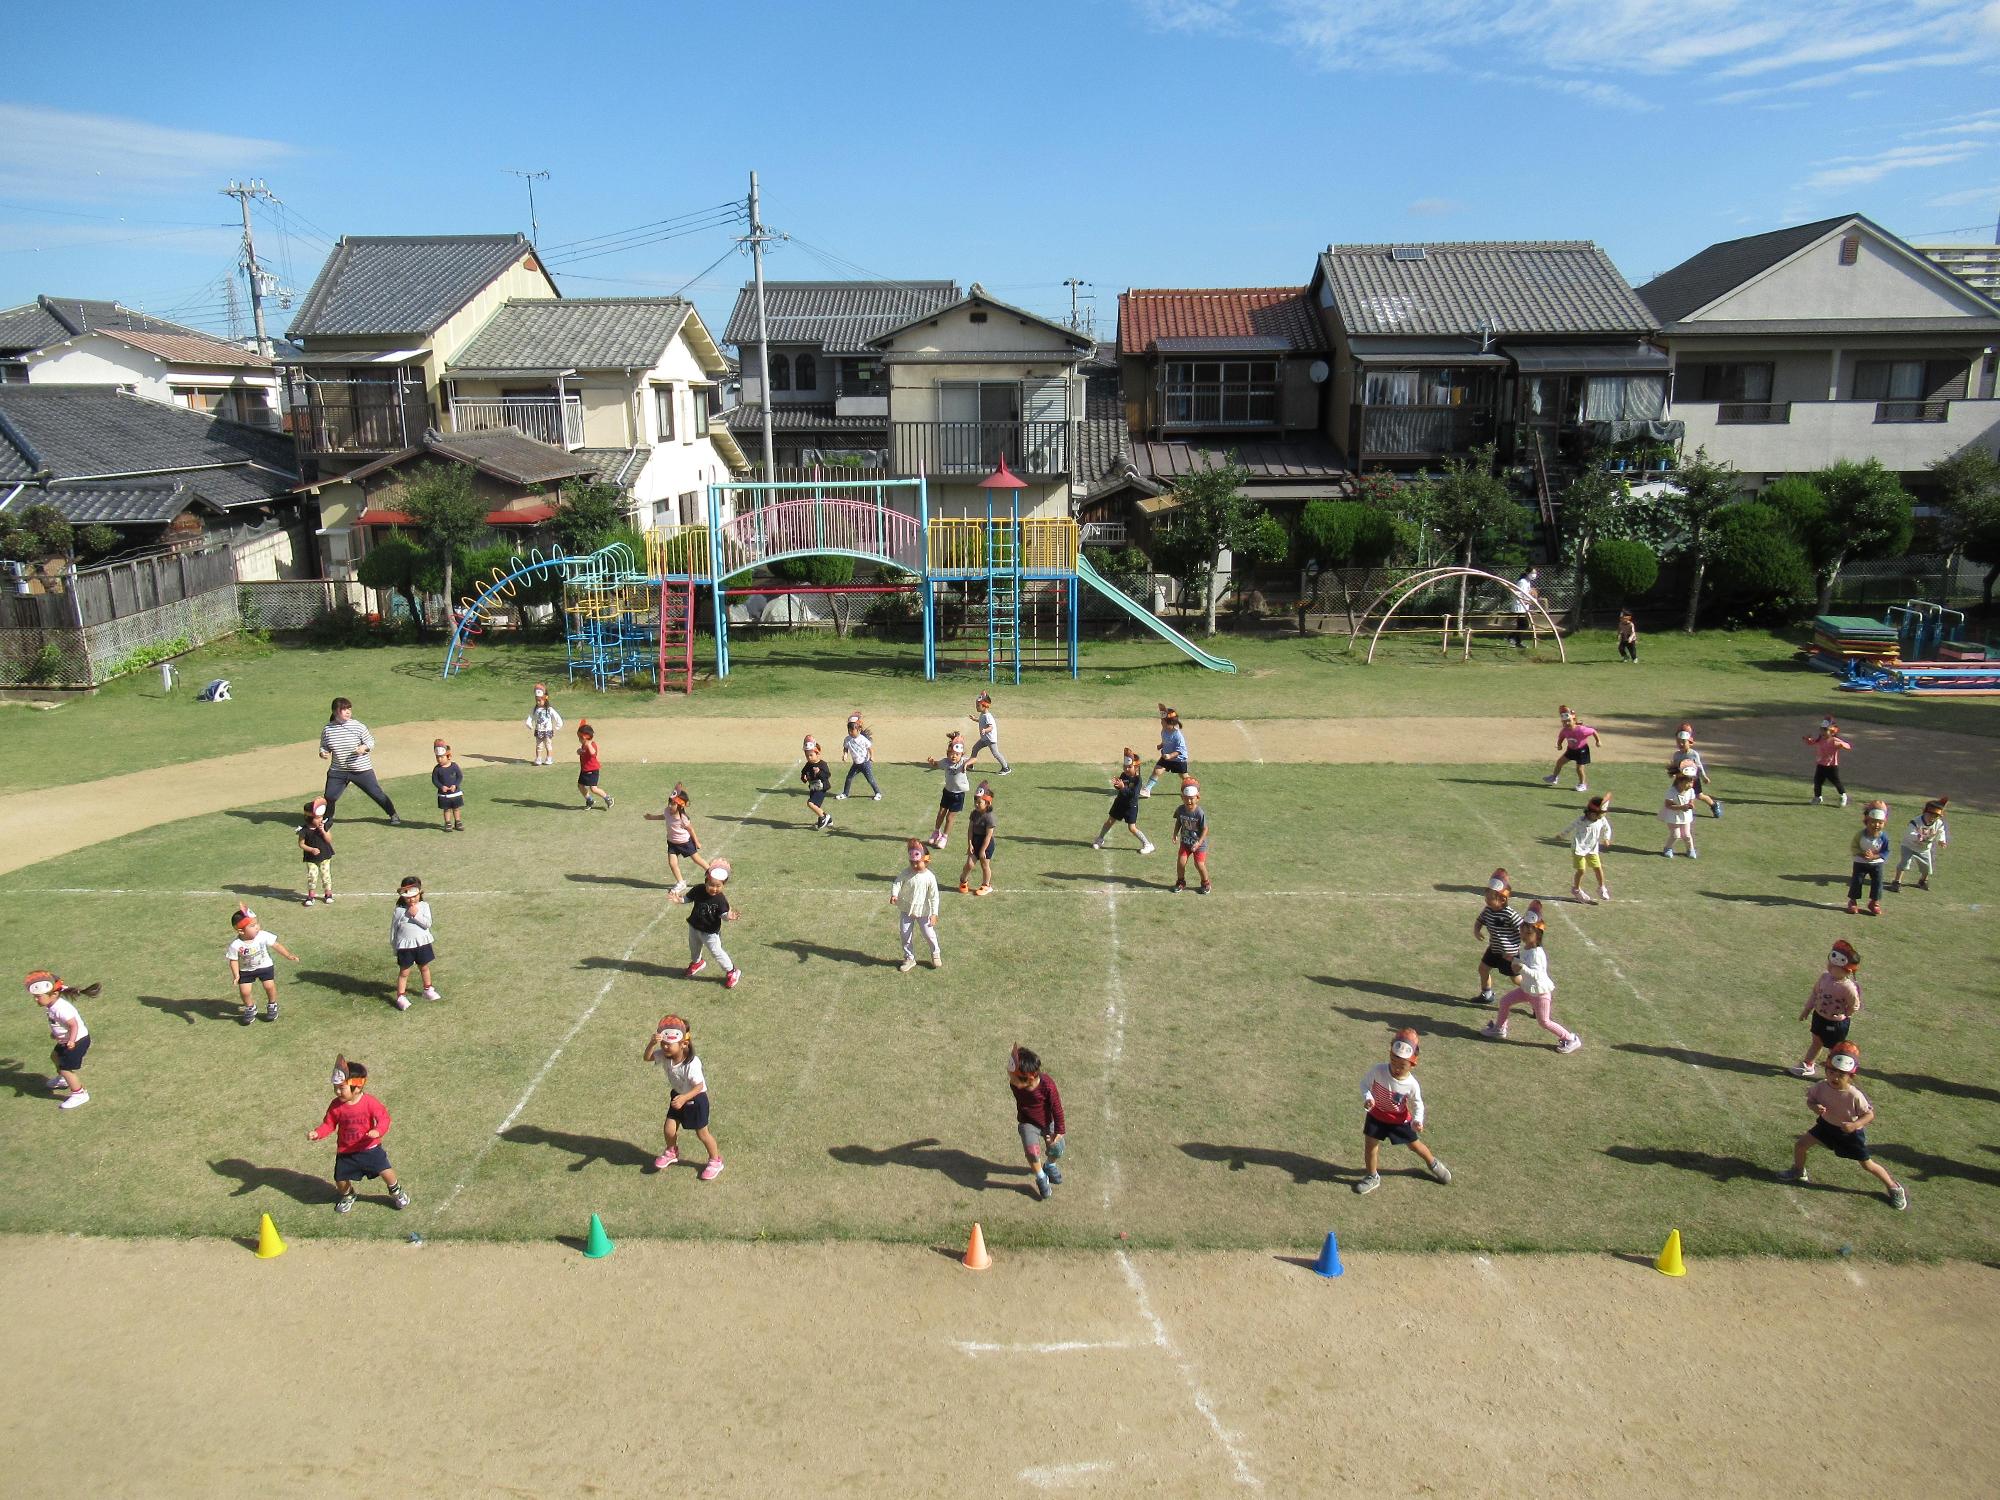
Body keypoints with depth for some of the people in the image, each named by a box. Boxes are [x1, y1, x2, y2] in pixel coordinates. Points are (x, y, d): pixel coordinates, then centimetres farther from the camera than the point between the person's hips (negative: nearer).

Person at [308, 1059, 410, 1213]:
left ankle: (396, 1192, 25)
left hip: (369, 1147, -3)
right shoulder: (336, 1105, -13)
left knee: (386, 1171, -7)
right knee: (340, 1180, 8)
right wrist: (317, 1133, -22)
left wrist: (378, 1131, -36)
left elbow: (383, 1117, -17)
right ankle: (347, 1195, 45)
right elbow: (329, 1124, -3)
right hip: (345, 1151, 3)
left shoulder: (370, 1102, -20)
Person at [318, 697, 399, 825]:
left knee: (377, 794, 3)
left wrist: (364, 747, -23)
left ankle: (393, 815, 21)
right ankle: (327, 819, 31)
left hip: (362, 770, -2)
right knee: (329, 797, 3)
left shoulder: (358, 726, -10)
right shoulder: (327, 730, -3)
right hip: (338, 772, 2)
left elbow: (370, 741, -2)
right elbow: (324, 746, 12)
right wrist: (323, 753, -10)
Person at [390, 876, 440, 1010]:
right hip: (405, 945, -2)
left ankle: (428, 990, 37)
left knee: (424, 968, 19)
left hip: (422, 943, 2)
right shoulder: (398, 910, -8)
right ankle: (401, 997, 12)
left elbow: (427, 924, -15)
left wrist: (415, 915, -25)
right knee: (404, 972, 5)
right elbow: (393, 928, 1)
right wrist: (393, 946, 5)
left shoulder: (424, 906, -6)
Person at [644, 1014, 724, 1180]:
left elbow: (699, 1086, -32)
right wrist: (652, 1043, -39)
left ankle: (716, 1161, 29)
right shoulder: (664, 1055, -18)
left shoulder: (692, 1064, -37)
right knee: (668, 1129, 6)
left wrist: (684, 1098, -46)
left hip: (696, 1098, -6)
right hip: (677, 1095, 6)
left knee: (702, 1133, 7)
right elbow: (647, 1057, -21)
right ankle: (672, 1153, 39)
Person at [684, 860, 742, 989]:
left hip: (710, 932, -5)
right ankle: (696, 962, 60)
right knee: (694, 948, 27)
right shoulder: (698, 890, -16)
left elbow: (723, 914, -24)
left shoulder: (720, 899, -26)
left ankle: (732, 972, 21)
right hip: (694, 927, 5)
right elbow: (688, 899, 0)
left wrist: (729, 917, -46)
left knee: (716, 952, 1)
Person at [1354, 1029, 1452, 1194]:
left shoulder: (1411, 1084, -26)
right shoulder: (1378, 1070, -27)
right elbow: (1365, 1083, -10)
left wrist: (1417, 1120, -25)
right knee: (1370, 1145, 1)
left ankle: (1433, 1163, 47)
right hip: (1377, 1116, 1)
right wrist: (1367, 1098, -30)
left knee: (1415, 1144, 17)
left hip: (1400, 1119, 0)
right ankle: (1372, 1177, 24)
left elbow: (1417, 1104, -8)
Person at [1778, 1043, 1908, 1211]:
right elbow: (1810, 1100, -5)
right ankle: (1798, 1172, 31)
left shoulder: (1855, 1096, -32)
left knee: (1868, 1165, 6)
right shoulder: (1821, 1086, -22)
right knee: (1800, 1144, 2)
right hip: (1827, 1125, 4)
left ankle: (1895, 1188, 30)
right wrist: (1815, 1107, -27)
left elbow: (1870, 1115, -20)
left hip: (1850, 1132, -4)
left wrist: (1855, 1125, -35)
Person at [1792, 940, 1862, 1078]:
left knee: (1834, 1049, 14)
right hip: (1819, 1016, 6)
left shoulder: (1849, 988, -32)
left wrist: (1843, 1016, -19)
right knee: (1816, 1041, 26)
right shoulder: (1825, 975, -13)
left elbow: (1854, 1007, -16)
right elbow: (1815, 992, 3)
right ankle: (1807, 1064, 46)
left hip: (1836, 1023, -6)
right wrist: (1807, 1009, 9)